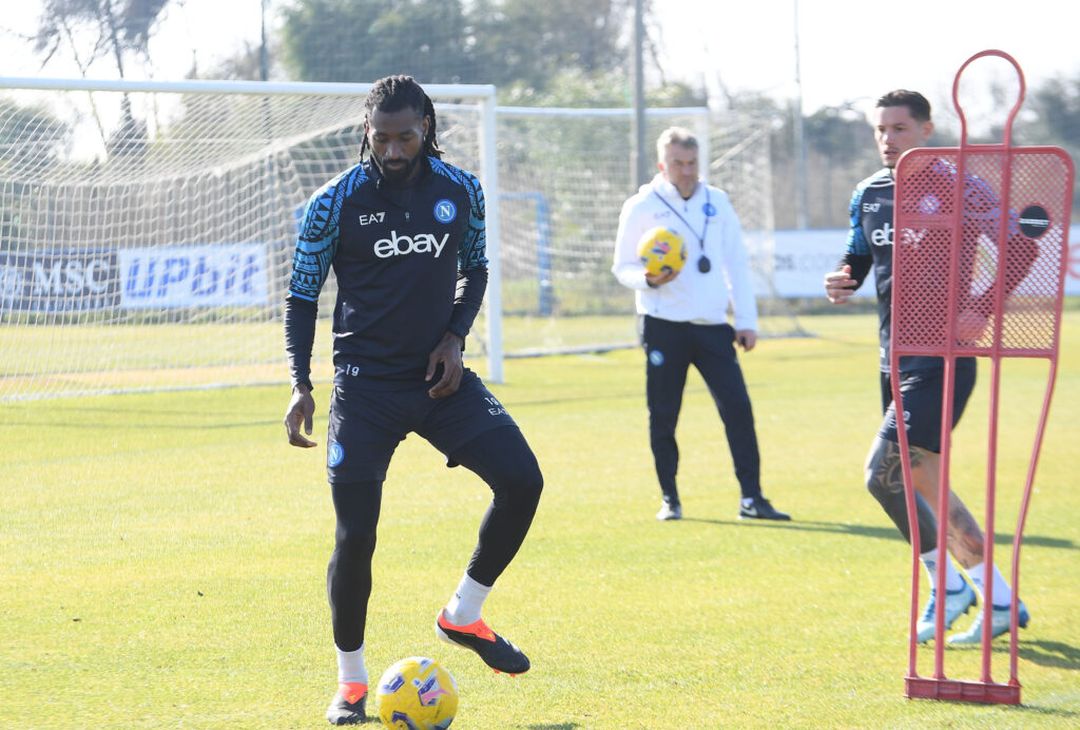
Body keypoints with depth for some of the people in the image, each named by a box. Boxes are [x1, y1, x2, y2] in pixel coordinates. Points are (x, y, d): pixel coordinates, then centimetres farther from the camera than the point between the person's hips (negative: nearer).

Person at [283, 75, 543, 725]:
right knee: (355, 535, -9)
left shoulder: (461, 191, 1)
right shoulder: (335, 203, -8)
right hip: (367, 385, -3)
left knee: (522, 480, -13)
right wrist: (301, 387, -11)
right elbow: (302, 296, -1)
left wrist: (456, 336, -2)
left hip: (440, 377, 3)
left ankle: (463, 616, 8)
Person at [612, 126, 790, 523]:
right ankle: (669, 499, 15)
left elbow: (736, 263, 12)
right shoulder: (641, 207, 0)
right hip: (663, 326, -2)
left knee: (737, 407, -7)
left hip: (712, 326, 2)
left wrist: (747, 320, 6)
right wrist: (648, 280, -20)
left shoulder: (717, 202, 10)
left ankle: (751, 497, -3)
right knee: (663, 416, 2)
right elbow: (622, 267, 3)